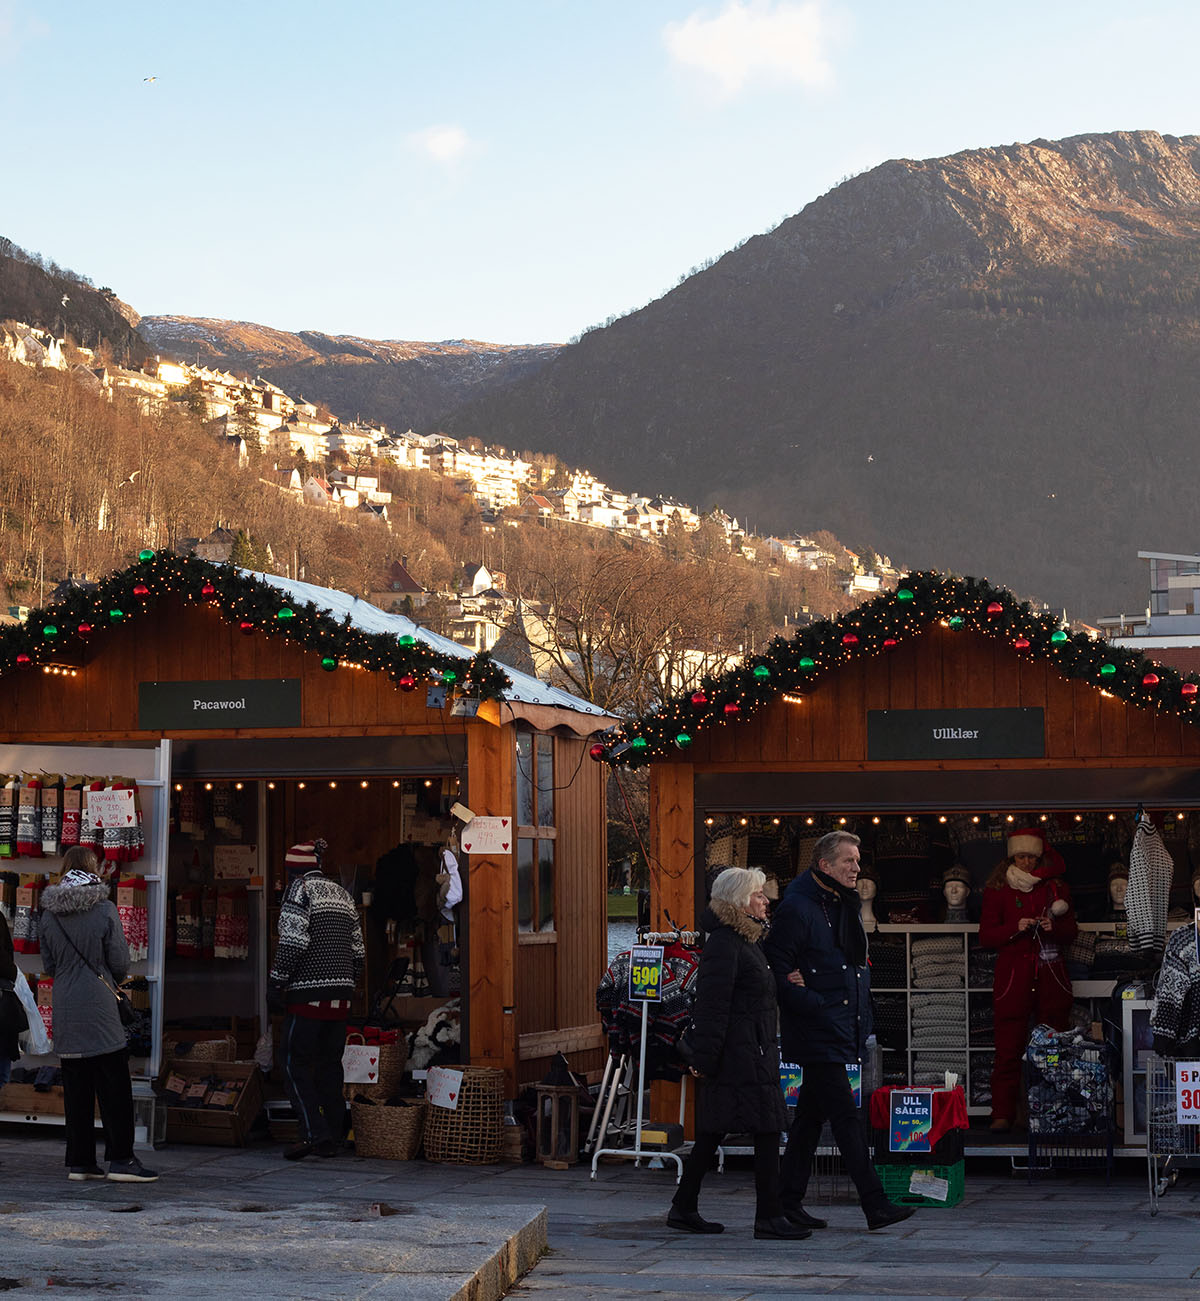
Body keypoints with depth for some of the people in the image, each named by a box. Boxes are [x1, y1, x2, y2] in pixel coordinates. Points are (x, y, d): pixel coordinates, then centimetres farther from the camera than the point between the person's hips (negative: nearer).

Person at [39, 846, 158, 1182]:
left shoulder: (49, 913, 4)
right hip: (100, 1009, -4)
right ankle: (121, 1159, -3)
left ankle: (79, 1161, 10)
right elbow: (120, 963, -6)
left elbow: (48, 965, 9)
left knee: (75, 1088, 8)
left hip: (65, 1012, 4)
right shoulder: (105, 909, -8)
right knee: (114, 1087, 0)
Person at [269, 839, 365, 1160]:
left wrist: (277, 983, -11)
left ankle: (314, 1132, -16)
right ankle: (332, 1139, 11)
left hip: (309, 993, -7)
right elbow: (358, 950, 17)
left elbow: (293, 941, -16)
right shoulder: (343, 894, 18)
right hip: (341, 995, 7)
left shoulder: (300, 888, -5)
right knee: (330, 1066, 11)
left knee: (295, 1064, -4)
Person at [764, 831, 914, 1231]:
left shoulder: (845, 907, 15)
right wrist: (817, 1004, -18)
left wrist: (861, 1015, 5)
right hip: (816, 1032, -9)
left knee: (811, 1114, 12)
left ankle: (789, 1201, 19)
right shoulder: (796, 909, -12)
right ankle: (875, 1205, -10)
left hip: (842, 1029, 9)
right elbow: (778, 971, -14)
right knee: (845, 1116, -9)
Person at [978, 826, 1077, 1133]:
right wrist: (1016, 928, -14)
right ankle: (1002, 1115, -4)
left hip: (1051, 978, 2)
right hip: (1012, 977, -2)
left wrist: (1054, 927, -9)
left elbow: (1071, 931, 13)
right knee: (1008, 1050, -7)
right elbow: (986, 937, 1)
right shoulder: (997, 890, 6)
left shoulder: (1056, 888, 12)